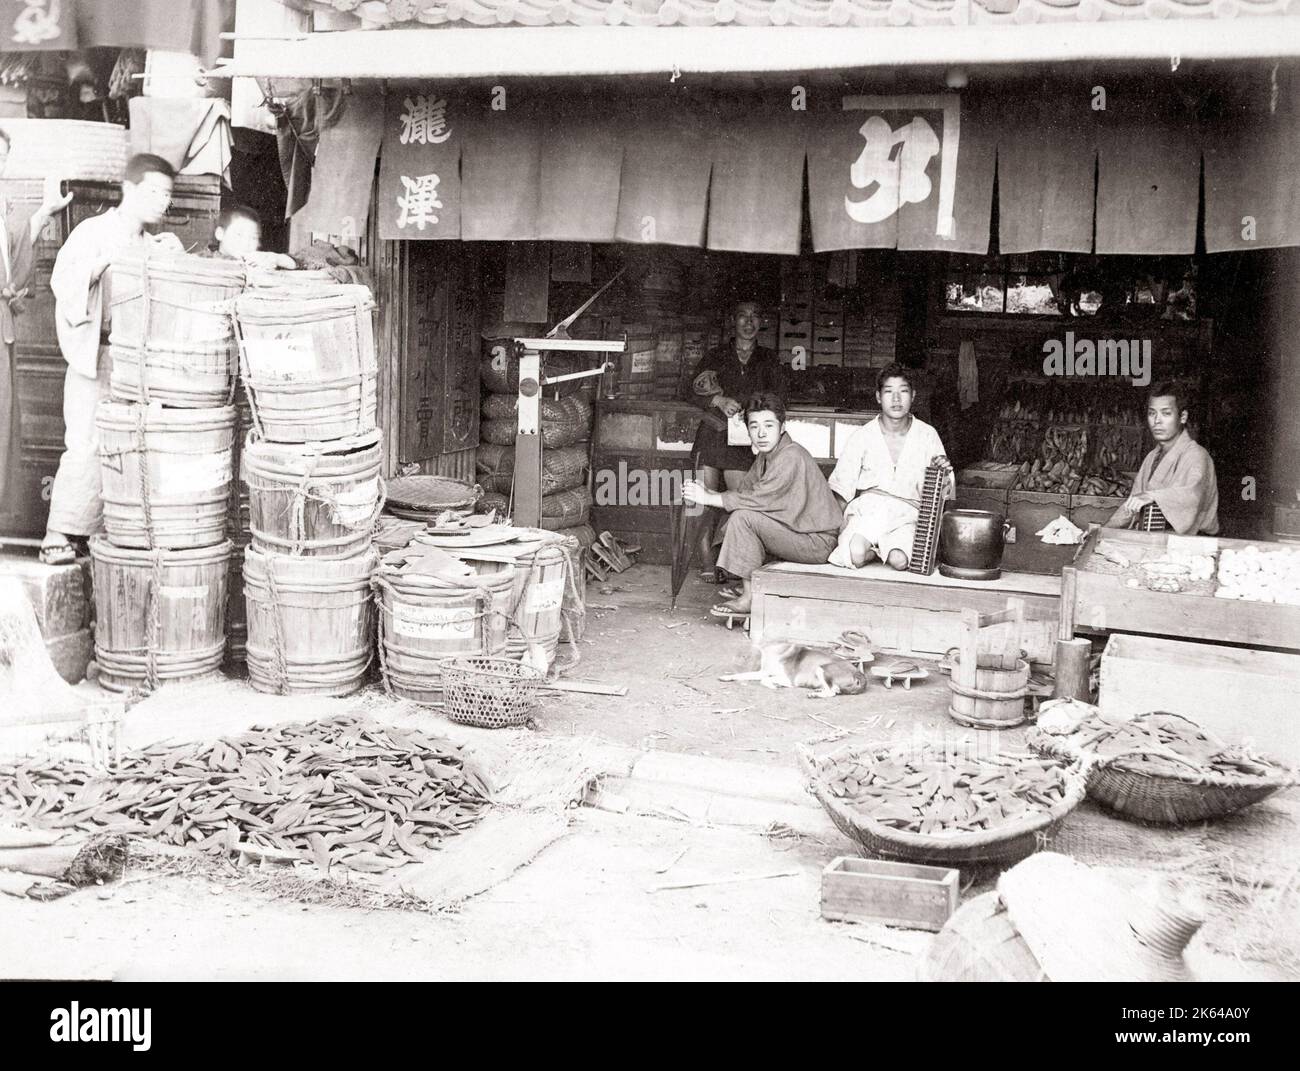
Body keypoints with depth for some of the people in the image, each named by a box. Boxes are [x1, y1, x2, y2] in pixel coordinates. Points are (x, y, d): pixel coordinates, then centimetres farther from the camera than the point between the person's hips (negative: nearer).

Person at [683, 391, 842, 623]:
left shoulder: (791, 456, -19)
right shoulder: (764, 456, 11)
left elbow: (759, 499, -25)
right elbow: (743, 492, 8)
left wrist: (708, 498, -20)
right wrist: (708, 491, -9)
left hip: (816, 541, -10)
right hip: (796, 532, 10)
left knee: (744, 516, -20)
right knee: (735, 516, 10)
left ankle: (749, 599, -14)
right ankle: (752, 588, 10)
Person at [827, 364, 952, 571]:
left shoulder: (927, 436, 6)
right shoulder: (862, 436, 4)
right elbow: (840, 488, 6)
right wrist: (842, 526, -9)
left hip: (907, 514, 0)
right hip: (868, 508, 0)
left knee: (899, 561, -32)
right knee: (856, 556, -32)